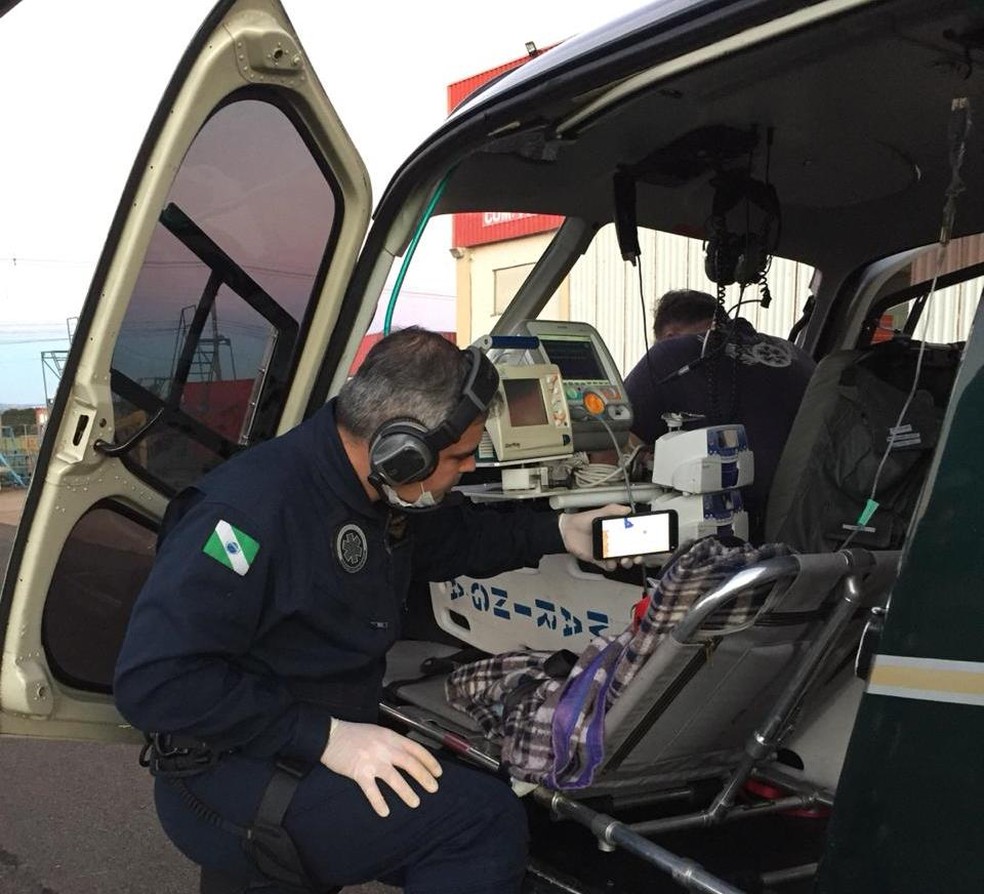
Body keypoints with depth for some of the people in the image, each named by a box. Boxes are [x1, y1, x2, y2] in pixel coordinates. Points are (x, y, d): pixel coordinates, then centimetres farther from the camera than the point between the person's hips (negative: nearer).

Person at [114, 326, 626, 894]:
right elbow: (153, 682, -28)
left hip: (328, 748, 9)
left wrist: (557, 533, 14)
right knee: (486, 821, -19)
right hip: (231, 778, -9)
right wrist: (325, 737, -28)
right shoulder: (256, 507, -26)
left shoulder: (374, 494, 2)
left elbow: (453, 537, 24)